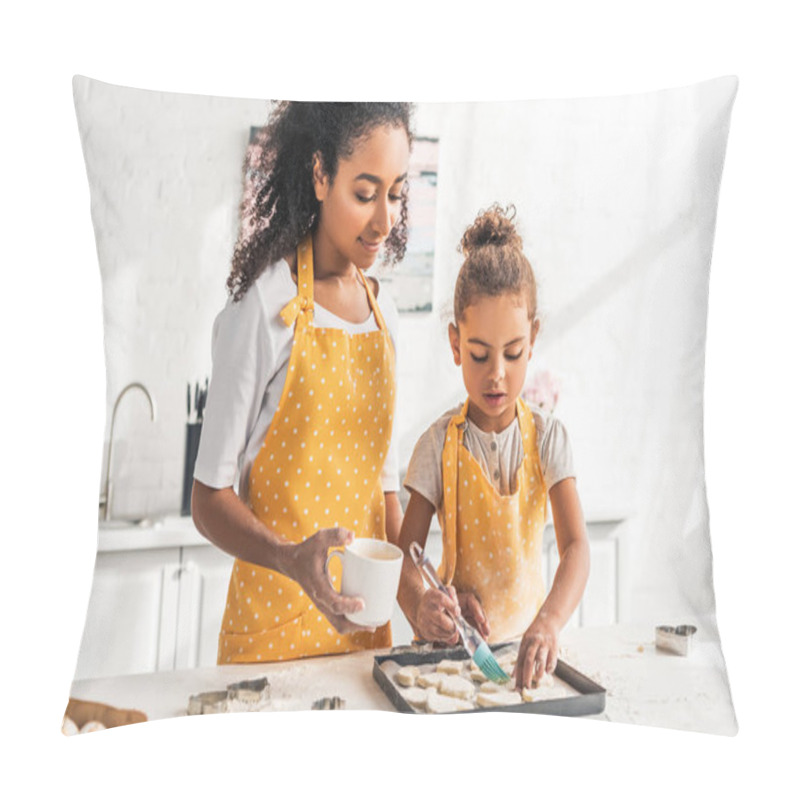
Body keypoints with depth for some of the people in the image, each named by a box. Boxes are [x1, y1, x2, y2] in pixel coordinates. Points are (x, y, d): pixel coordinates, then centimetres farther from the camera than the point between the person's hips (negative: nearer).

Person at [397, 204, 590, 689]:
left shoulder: (547, 436, -4)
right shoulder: (439, 444, -6)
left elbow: (576, 545, -14)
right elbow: (406, 554, -8)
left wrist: (549, 622, -32)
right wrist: (418, 604, -30)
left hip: (526, 637, 0)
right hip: (453, 640, 0)